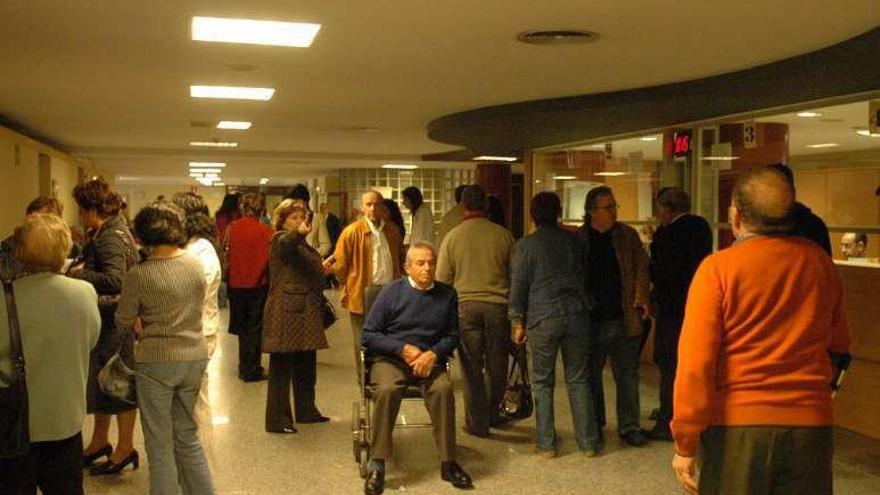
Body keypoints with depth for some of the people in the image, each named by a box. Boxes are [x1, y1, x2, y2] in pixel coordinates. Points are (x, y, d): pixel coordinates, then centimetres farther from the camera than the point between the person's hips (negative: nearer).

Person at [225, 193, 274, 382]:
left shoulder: (232, 228, -6)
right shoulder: (267, 231, -11)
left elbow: (225, 253, -4)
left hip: (236, 283, 2)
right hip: (258, 284, -2)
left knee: (241, 326, 17)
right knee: (255, 328, 7)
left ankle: (244, 367, 25)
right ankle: (252, 370, 9)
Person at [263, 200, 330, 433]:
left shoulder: (302, 244, 21)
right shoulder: (280, 239, -8)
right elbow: (286, 244, -35)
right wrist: (298, 233, -54)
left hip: (306, 313, 9)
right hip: (286, 312, -9)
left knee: (306, 364, 17)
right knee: (282, 366, -5)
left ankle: (306, 410, 29)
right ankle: (277, 420, 0)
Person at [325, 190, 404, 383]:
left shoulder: (392, 231, 9)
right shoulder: (353, 231, -5)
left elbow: (400, 258, 22)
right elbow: (340, 263, -1)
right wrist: (348, 286, 2)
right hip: (362, 297, -3)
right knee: (363, 344, 5)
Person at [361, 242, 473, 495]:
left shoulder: (447, 295, 8)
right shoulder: (392, 292, 1)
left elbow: (452, 336, 12)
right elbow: (368, 335, 1)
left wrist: (433, 354, -8)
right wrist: (403, 349, -10)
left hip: (429, 360, 2)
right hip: (389, 359, -1)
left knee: (443, 388, -30)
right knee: (387, 389, -33)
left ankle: (448, 462, -19)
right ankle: (378, 466, -24)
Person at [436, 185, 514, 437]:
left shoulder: (453, 236, 0)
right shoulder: (503, 235, 1)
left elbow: (442, 279, 3)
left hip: (465, 305, -1)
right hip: (498, 305, 1)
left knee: (472, 367, 7)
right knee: (496, 365, 14)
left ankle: (477, 423, 13)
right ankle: (492, 414, 29)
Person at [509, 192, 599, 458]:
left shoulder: (526, 244, -1)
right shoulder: (572, 240, 8)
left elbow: (518, 285, 0)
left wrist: (518, 322, 6)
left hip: (543, 318, -3)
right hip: (577, 313, 3)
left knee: (543, 382, 7)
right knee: (578, 380, 8)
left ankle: (546, 443, 10)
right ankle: (588, 442, 12)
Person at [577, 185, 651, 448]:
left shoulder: (628, 235, 6)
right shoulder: (578, 239, 1)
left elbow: (641, 269, 6)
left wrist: (641, 299, -8)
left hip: (624, 318, 1)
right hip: (590, 319, -1)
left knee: (627, 376, 7)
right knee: (591, 376, 10)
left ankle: (629, 426, 19)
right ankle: (594, 425, 25)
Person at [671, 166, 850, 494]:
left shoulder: (718, 267, -11)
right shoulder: (819, 262, 1)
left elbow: (695, 361, -15)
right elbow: (839, 344, 14)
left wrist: (685, 445, -9)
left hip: (737, 423, -3)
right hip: (811, 424, 4)